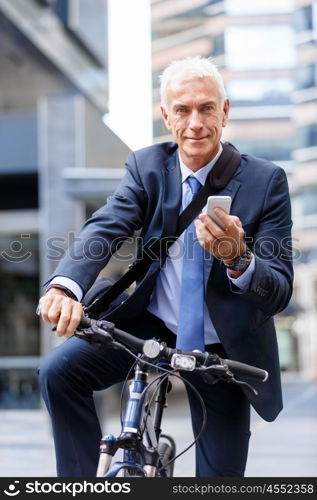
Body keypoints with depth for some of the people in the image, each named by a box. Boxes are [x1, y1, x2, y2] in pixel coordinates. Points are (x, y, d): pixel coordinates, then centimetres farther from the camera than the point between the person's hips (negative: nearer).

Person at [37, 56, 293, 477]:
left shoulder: (266, 181, -13)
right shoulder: (146, 167, -6)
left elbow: (279, 292, -17)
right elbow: (105, 228, -23)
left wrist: (238, 259, -41)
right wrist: (65, 287, -44)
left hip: (223, 348, -1)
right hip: (151, 326, 1)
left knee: (221, 478, 7)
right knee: (59, 371, -21)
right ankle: (82, 478, 1)